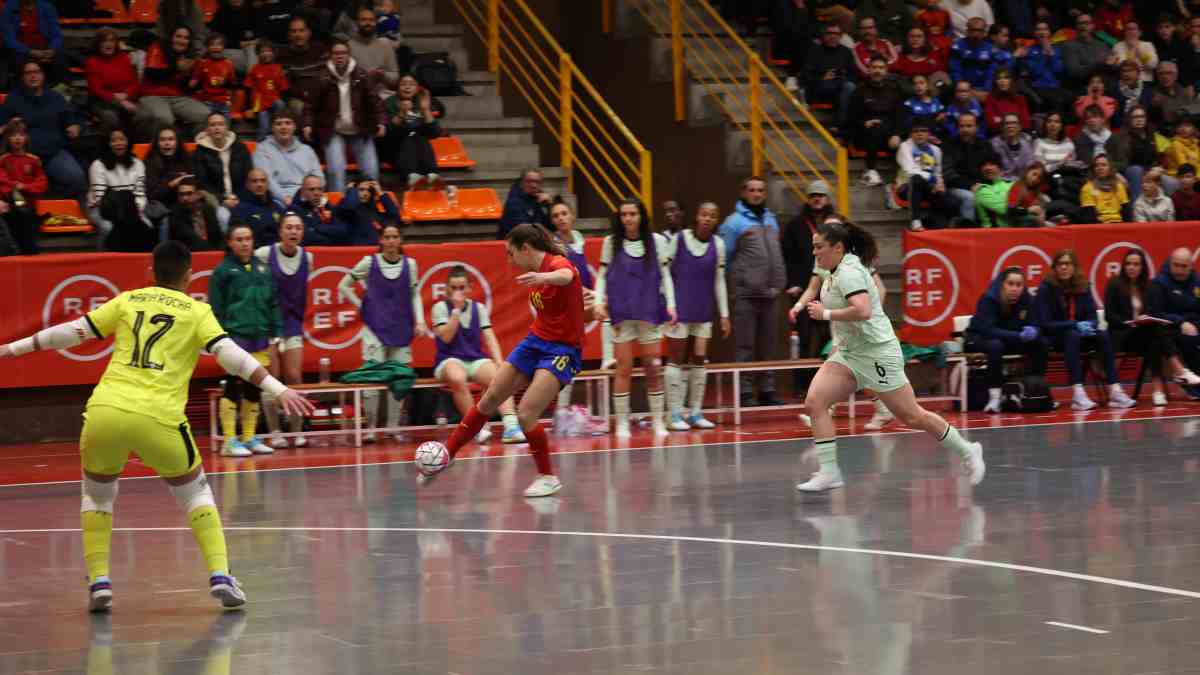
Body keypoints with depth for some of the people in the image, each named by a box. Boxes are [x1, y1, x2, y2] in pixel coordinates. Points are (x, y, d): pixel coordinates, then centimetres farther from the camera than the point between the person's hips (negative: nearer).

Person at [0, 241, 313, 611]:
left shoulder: (128, 301, 17)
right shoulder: (197, 311, 11)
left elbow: (72, 332, 18)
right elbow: (229, 354, -2)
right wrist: (279, 390, -3)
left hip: (105, 411, 2)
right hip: (158, 418, -2)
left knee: (97, 494, 26)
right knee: (195, 491, 20)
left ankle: (98, 582, 12)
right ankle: (220, 576, 7)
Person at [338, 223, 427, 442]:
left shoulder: (409, 264, 6)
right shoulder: (369, 262, 0)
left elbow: (415, 294, 11)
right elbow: (343, 286, 8)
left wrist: (419, 321, 1)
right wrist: (361, 305, 1)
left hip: (401, 329, 2)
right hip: (375, 328, -2)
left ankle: (393, 428, 11)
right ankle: (370, 428, -3)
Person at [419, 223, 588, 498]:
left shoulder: (557, 263, -21)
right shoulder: (535, 272, 7)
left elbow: (567, 276, -47)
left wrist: (543, 277, -67)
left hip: (561, 351, -9)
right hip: (536, 341, 9)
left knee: (526, 414, -17)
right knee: (489, 400, 10)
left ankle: (548, 477, 1)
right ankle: (448, 455, 23)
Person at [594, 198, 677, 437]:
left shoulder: (657, 241, 4)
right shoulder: (611, 242, 4)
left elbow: (665, 275, 7)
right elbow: (602, 275, 8)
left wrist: (670, 304, -2)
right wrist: (599, 302, -5)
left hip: (650, 311, 1)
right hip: (621, 314, 0)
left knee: (653, 368, 2)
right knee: (623, 369, -1)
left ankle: (658, 421, 11)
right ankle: (622, 423, 5)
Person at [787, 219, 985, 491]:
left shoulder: (849, 272, -20)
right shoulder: (832, 271, 8)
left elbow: (863, 311, -35)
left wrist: (826, 313, -26)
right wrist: (802, 304, 20)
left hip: (877, 353, -9)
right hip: (848, 353, 9)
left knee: (912, 417, 0)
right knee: (815, 402, -10)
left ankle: (967, 451, 19)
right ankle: (829, 472, -9)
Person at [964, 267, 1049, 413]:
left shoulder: (1027, 300, -12)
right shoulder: (989, 299, -25)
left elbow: (1034, 326, -7)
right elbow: (987, 330, -35)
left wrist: (1033, 332, -34)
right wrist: (1019, 336, -45)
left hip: (1009, 340, 5)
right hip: (978, 340, -5)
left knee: (1042, 343, -14)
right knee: (996, 345, -38)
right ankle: (994, 398, -38)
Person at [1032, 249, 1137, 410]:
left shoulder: (1083, 287, 4)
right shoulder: (1046, 288, -10)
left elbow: (1092, 317, 3)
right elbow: (1045, 324, -15)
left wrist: (1089, 325, -21)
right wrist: (1075, 325, -25)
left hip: (1079, 333, 5)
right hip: (1053, 338, -5)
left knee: (1104, 335, -23)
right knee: (1072, 335, -36)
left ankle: (1114, 391, -32)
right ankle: (1077, 395, -48)